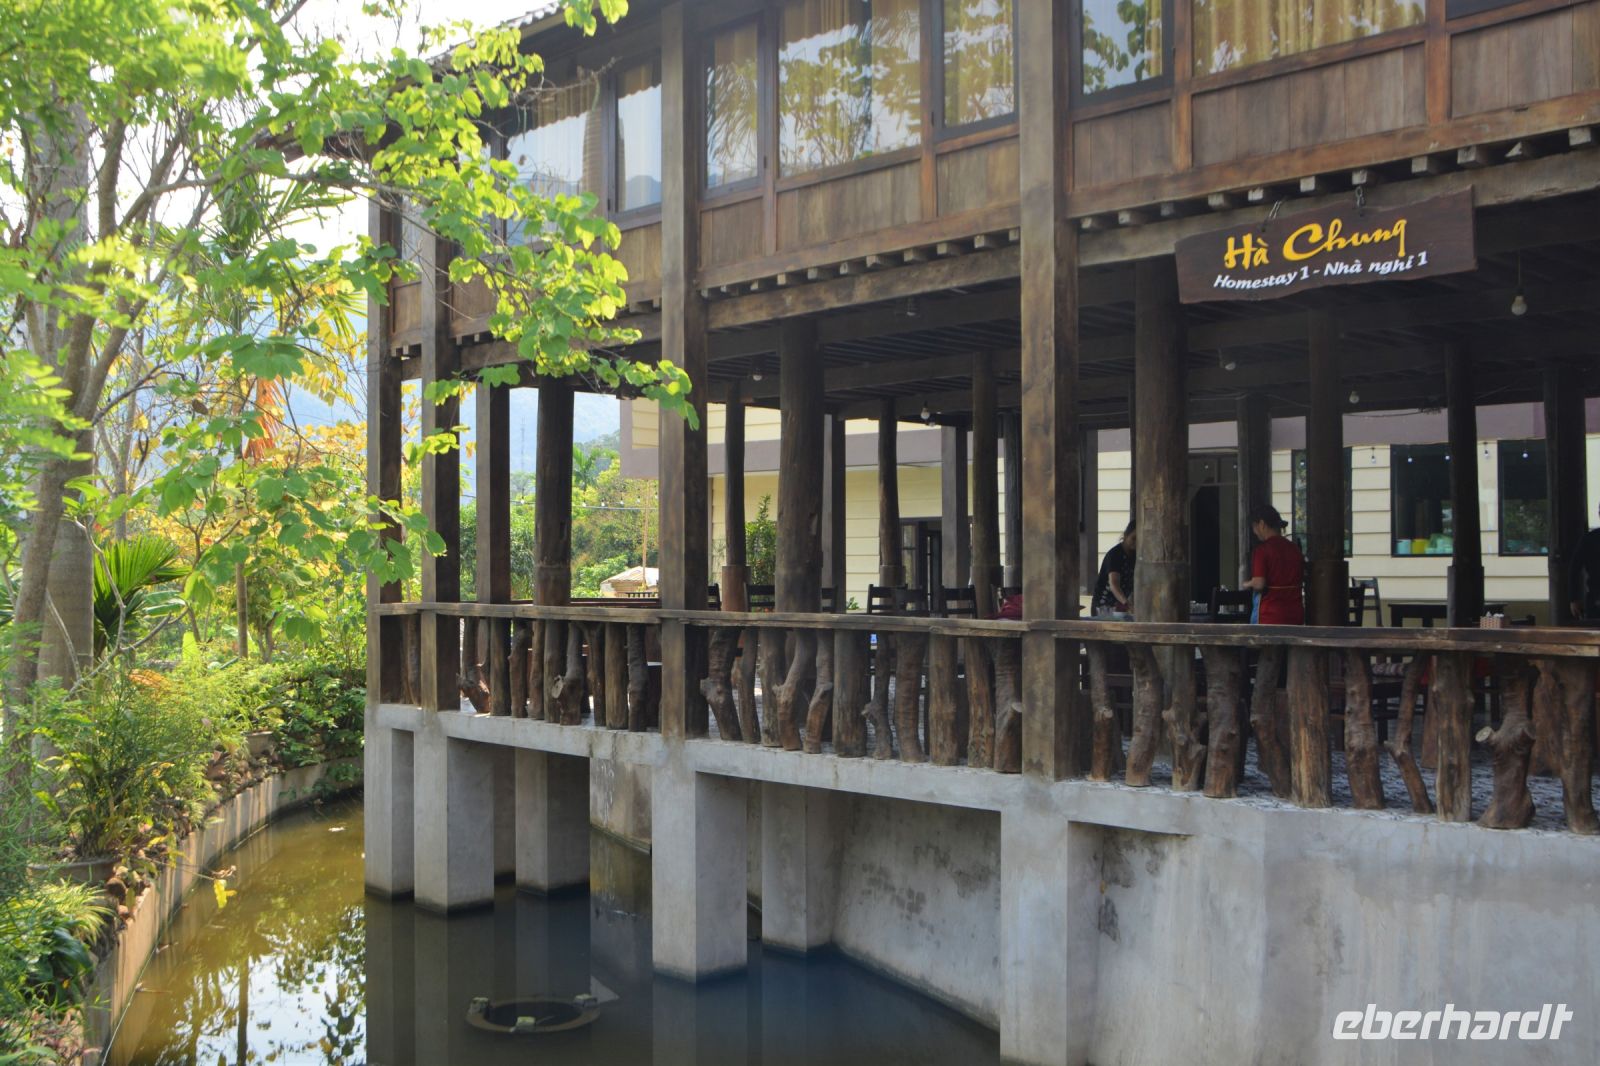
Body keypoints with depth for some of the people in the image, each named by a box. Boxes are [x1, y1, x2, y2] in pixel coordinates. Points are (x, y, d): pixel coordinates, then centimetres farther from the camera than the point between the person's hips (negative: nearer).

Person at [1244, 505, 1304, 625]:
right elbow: (1302, 577, 16)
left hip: (1271, 615, -6)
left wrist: (1247, 584, 2)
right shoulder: (1294, 548, 8)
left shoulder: (1262, 550, -11)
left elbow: (1259, 584, -18)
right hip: (1295, 612, 6)